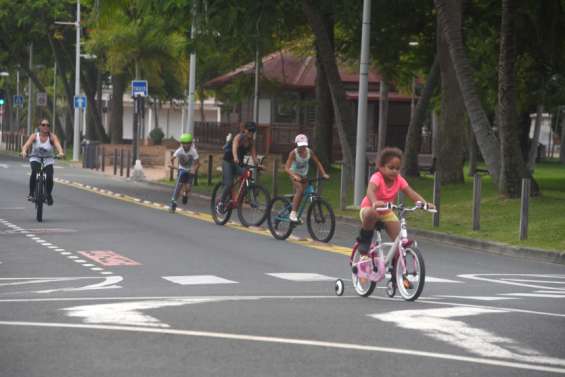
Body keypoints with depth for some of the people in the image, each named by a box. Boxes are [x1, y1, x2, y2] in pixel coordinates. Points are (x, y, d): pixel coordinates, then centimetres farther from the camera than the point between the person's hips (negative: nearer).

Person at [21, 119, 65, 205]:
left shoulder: (52, 137, -10)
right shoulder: (34, 136, -8)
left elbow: (57, 144, -28)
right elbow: (27, 144, -24)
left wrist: (60, 152, -50)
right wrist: (24, 151, -46)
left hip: (48, 160, 0)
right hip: (36, 159, 0)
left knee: (49, 177, -20)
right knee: (34, 171, -32)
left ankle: (49, 194, 11)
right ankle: (31, 193, -21)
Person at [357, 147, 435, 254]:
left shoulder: (399, 180, -12)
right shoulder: (377, 178, -26)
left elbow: (411, 193, -20)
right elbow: (370, 191, -46)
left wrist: (425, 203, -38)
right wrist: (374, 202, -69)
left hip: (386, 213, 5)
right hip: (369, 208, -5)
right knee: (372, 214, -41)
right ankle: (365, 239, -15)